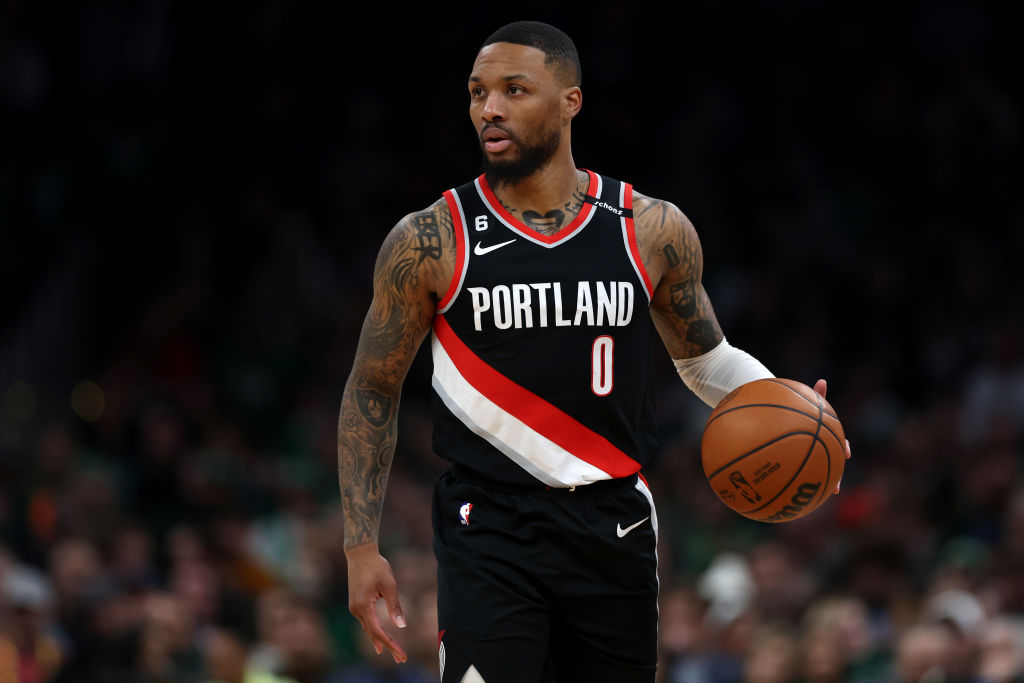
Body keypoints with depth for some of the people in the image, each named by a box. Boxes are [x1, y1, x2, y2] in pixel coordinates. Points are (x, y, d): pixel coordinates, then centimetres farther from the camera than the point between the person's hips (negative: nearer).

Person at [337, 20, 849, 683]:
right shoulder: (429, 242, -3)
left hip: (614, 529, 3)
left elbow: (707, 358, 17)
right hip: (489, 527, -3)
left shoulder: (652, 231, 2)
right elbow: (372, 391, 5)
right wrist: (362, 547, -2)